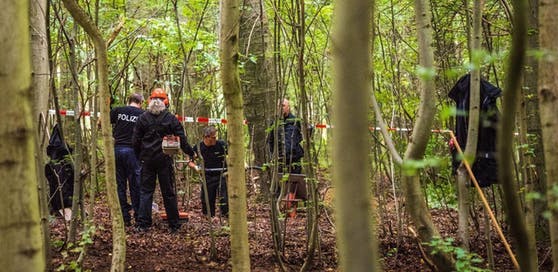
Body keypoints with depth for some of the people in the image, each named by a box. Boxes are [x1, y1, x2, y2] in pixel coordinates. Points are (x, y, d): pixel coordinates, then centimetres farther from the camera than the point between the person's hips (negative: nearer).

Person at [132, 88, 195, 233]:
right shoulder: (171, 119, -2)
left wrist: (139, 156, 15)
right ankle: (174, 225, 10)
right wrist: (191, 153, 13)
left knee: (145, 191, 6)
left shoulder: (142, 118, 1)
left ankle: (142, 224, 0)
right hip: (165, 160, -1)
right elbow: (182, 139, 0)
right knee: (168, 192, 5)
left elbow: (136, 141, 3)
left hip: (147, 160, 1)